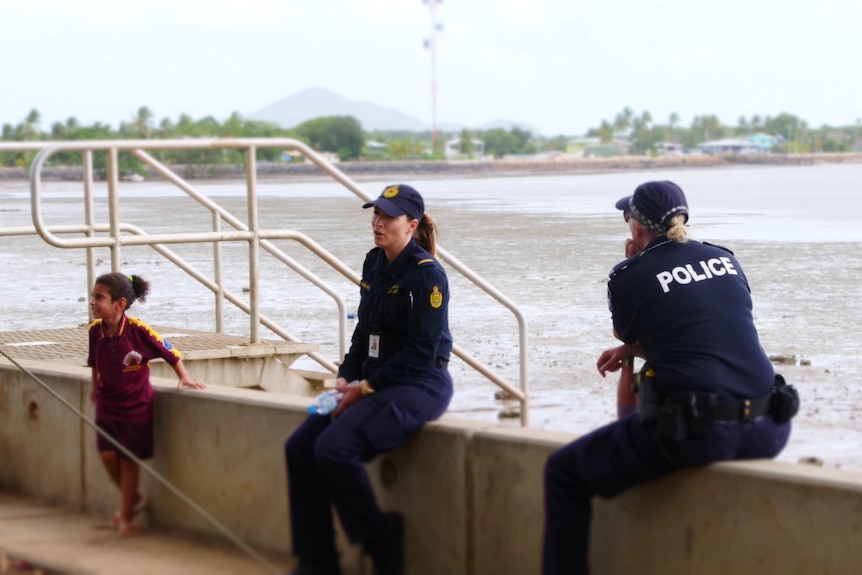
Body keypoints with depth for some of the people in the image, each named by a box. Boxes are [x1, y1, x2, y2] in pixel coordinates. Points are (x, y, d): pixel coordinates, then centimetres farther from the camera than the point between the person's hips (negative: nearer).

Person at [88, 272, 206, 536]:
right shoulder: (95, 330, -9)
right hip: (107, 403, 4)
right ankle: (133, 499, 26)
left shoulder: (138, 330, -24)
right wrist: (95, 388, 20)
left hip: (136, 405, -4)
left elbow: (171, 353, -11)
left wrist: (184, 378, -15)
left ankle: (125, 518, 17)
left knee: (128, 461, 4)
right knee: (107, 454, 0)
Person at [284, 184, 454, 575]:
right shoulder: (374, 263, 10)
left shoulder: (427, 274, -14)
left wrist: (366, 388, -17)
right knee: (299, 447, -5)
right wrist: (346, 378, 1)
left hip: (420, 385, -9)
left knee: (335, 448, -27)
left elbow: (421, 352, -17)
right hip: (374, 381, 9)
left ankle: (381, 541, -7)